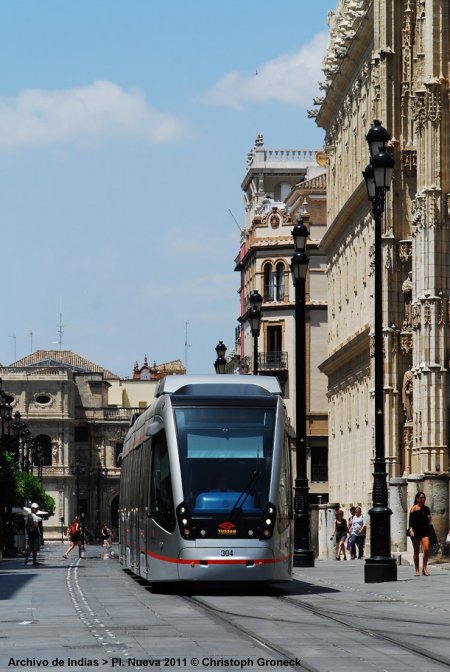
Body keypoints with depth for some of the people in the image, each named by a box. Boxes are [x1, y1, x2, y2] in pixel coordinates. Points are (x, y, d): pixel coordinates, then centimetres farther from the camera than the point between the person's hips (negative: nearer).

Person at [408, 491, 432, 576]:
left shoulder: (426, 509, 10)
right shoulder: (413, 508, -3)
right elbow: (411, 520, -8)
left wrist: (429, 518, -4)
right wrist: (411, 529, -22)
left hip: (425, 531, 3)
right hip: (415, 531, -3)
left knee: (426, 549, -13)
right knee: (416, 551, 4)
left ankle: (424, 568, -2)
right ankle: (416, 570, 13)